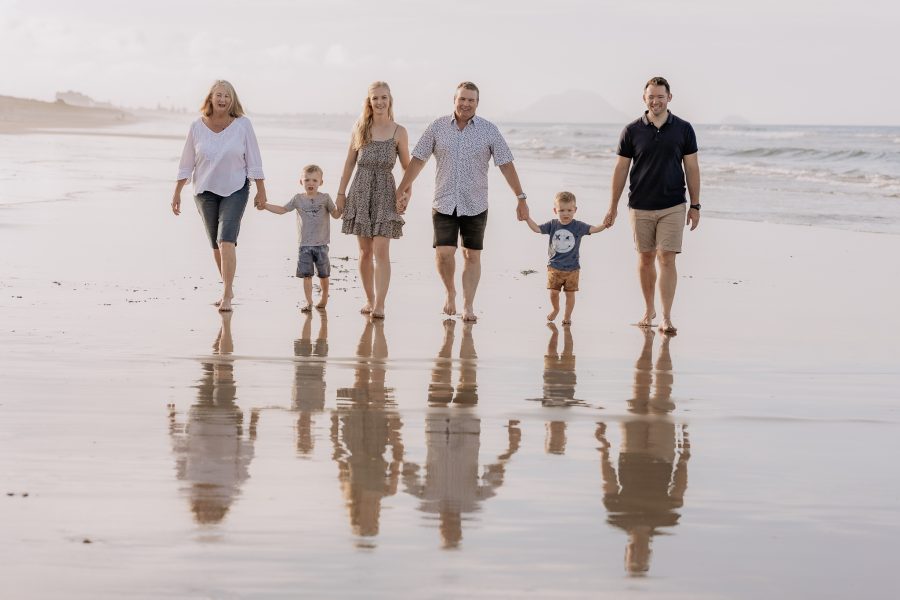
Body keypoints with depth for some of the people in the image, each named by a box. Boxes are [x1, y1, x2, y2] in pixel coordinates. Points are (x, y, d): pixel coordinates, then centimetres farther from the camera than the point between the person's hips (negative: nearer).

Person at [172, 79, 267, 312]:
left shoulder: (242, 125, -8)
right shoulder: (197, 127, -4)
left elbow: (253, 161, -2)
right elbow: (186, 163, 4)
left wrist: (261, 190, -2)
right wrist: (177, 192, 4)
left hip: (235, 190, -3)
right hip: (205, 191, 3)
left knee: (226, 241, -16)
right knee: (216, 244, 10)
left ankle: (227, 295, -17)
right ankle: (228, 289, 26)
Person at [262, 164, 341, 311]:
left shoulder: (325, 198, 0)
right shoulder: (298, 199, 4)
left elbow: (336, 215, 3)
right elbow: (282, 210, 10)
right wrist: (265, 205, 2)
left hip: (321, 244, -1)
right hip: (304, 245, 1)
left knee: (323, 274, 10)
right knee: (306, 274, -3)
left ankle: (324, 297, 29)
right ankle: (309, 302, 3)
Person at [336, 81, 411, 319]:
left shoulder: (399, 132, 0)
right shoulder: (359, 128, 6)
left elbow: (407, 166, 4)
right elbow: (350, 162, 11)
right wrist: (341, 192, 10)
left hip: (385, 193, -2)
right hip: (360, 191, 3)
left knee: (381, 251, -11)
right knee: (365, 251, 6)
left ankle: (379, 304, -14)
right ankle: (369, 300, 17)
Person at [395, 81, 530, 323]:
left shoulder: (489, 130, -1)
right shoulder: (438, 127, 1)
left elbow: (506, 165, 0)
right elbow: (418, 159, 7)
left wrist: (521, 198, -3)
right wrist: (402, 191, 5)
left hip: (475, 205, 0)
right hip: (444, 203, 0)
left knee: (472, 256, 3)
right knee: (443, 253, -9)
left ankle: (468, 306, 10)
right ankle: (450, 293, 17)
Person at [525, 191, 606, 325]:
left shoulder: (578, 226, -7)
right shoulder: (552, 225, -2)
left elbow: (593, 229, -16)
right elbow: (537, 229, -2)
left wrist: (605, 225, -33)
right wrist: (527, 218, -14)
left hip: (572, 268, -1)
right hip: (554, 267, 1)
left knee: (570, 293, 4)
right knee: (553, 292, 2)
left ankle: (567, 316, 22)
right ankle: (555, 309, 32)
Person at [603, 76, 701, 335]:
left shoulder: (683, 129, 1)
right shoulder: (632, 131, 1)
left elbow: (692, 168, 5)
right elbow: (621, 169, 6)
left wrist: (695, 206, 3)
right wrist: (613, 206, 6)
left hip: (672, 206, -1)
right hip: (640, 206, 1)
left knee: (667, 260, -7)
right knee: (646, 258, 10)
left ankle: (666, 319, -7)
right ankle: (649, 310, 26)